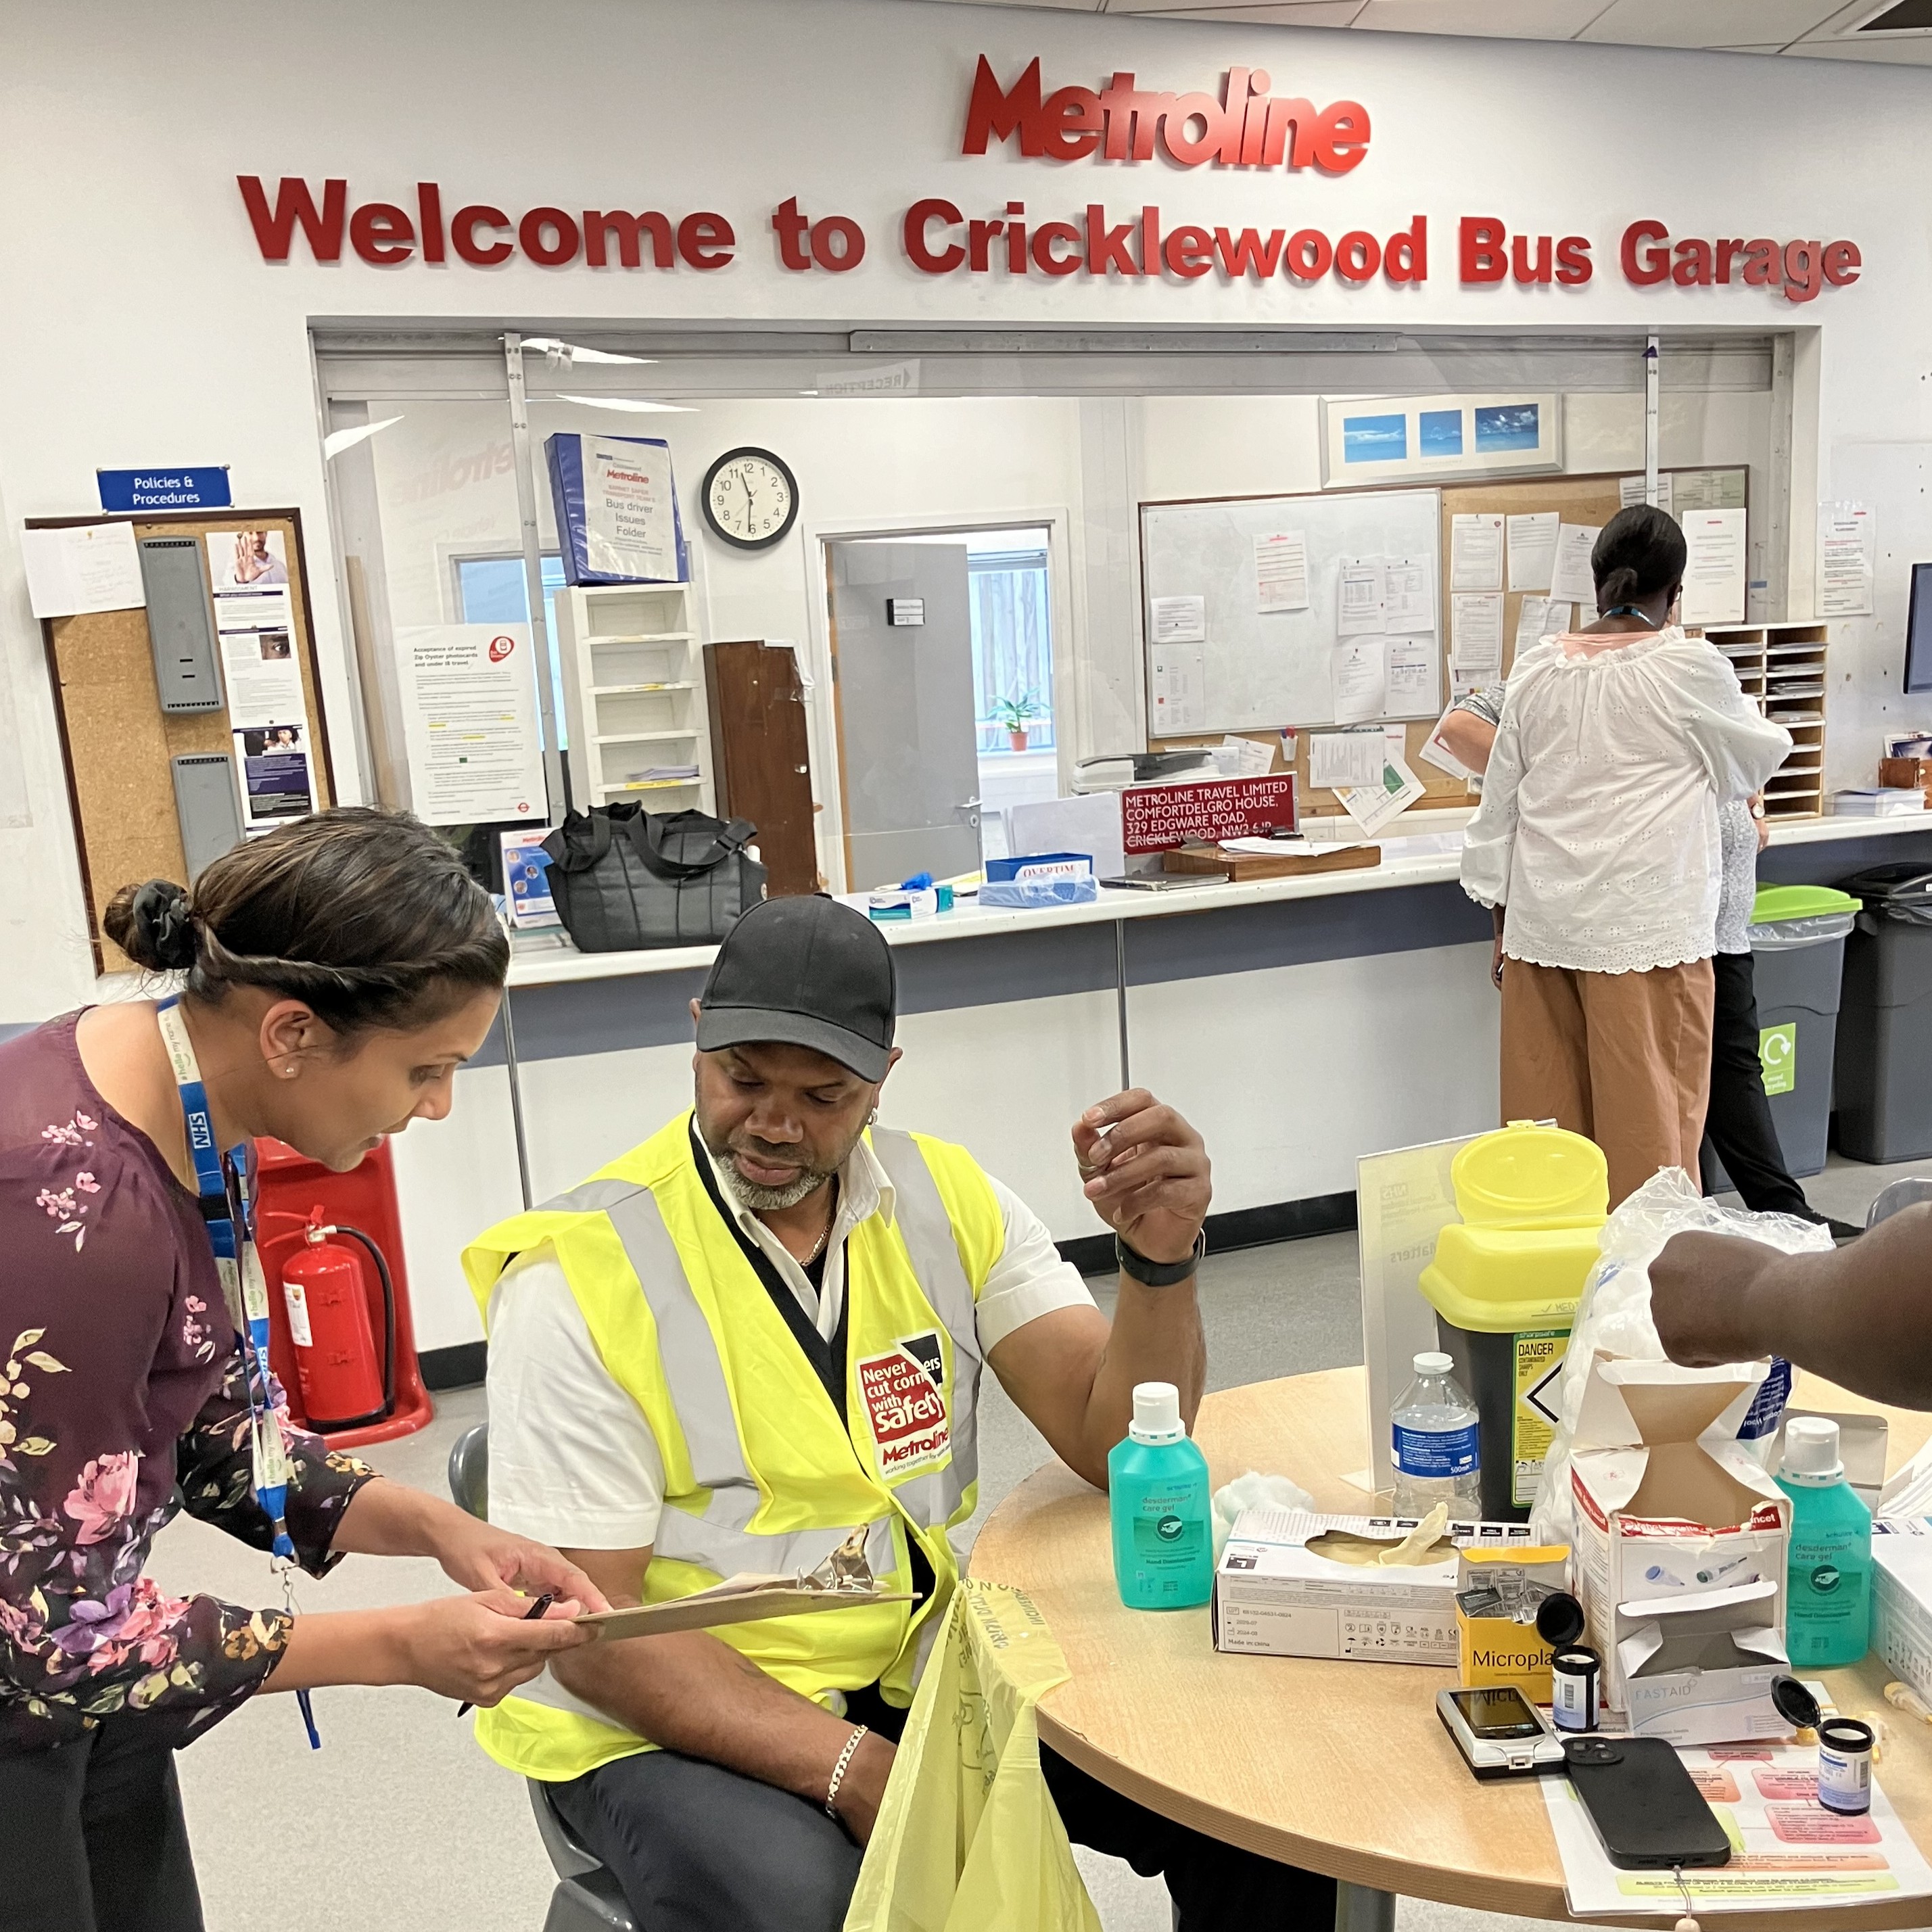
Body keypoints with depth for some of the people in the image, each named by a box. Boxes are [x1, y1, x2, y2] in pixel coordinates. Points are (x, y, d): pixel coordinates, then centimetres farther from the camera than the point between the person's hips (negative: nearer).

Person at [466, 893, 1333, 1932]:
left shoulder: (944, 1195, -3)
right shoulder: (580, 1270, -15)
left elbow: (1115, 1444, -7)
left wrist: (1159, 1255, -26)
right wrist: (851, 1768, -25)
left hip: (924, 1660, 4)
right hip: (669, 1718, -3)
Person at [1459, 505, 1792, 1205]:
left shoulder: (1537, 669, 5)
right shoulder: (1690, 667, -7)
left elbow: (1500, 804, 9)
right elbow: (1757, 758, 10)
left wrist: (1504, 925, 17)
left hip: (1542, 928, 4)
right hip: (1644, 930, -4)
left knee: (1548, 1111, 10)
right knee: (1648, 1120, 4)